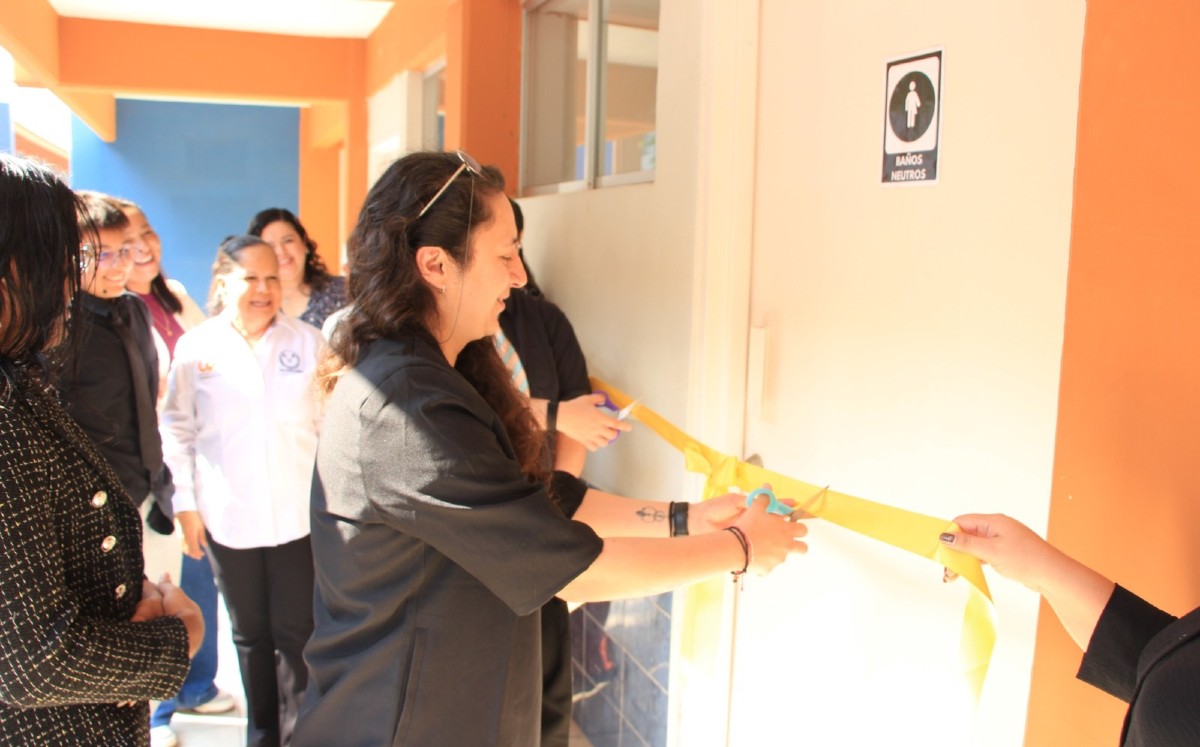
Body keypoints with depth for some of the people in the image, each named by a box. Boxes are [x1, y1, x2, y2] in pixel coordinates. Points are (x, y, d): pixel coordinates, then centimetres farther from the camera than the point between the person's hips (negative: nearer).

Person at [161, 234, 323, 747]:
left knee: (296, 632, 4)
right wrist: (186, 504, 1)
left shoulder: (308, 342, 0)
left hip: (299, 514, -1)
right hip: (228, 516, 1)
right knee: (249, 634, 16)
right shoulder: (195, 347, 0)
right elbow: (178, 431, 4)